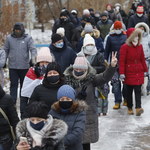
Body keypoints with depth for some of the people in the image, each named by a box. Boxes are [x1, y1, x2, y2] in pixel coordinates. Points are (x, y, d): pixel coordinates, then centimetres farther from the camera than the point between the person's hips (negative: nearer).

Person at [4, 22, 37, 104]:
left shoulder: (28, 38, -2)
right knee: (13, 85, -2)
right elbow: (5, 50, 12)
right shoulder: (9, 38, 3)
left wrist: (33, 59, -25)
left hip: (24, 66, 0)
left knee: (24, 85, 11)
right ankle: (12, 102, -3)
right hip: (12, 66, 0)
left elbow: (33, 49, -9)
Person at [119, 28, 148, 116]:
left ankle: (138, 108, -14)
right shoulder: (125, 47, -8)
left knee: (138, 90, -6)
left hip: (139, 72, 3)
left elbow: (142, 59, 14)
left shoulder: (140, 46, 7)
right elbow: (122, 61, -9)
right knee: (129, 90, 6)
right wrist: (122, 73, -13)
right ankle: (130, 108, 17)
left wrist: (145, 70, 13)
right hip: (129, 72, -3)